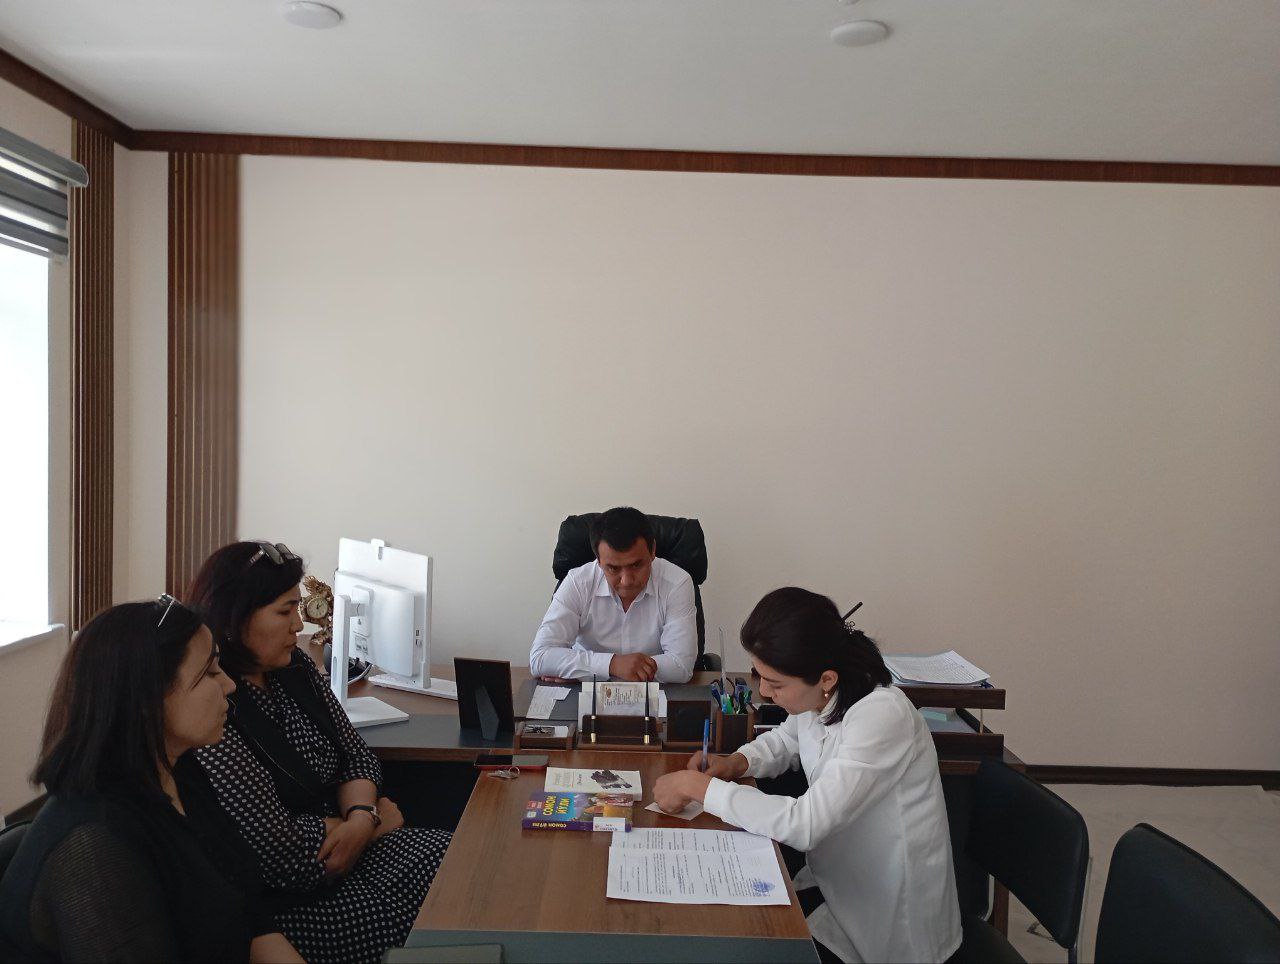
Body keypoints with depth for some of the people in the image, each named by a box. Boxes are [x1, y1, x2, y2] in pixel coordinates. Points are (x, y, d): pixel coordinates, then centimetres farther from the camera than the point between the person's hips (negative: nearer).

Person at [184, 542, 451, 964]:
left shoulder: (295, 667, 3)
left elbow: (356, 755, 10)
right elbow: (277, 849, -23)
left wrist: (361, 816, -12)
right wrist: (376, 822, -9)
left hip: (351, 843, 8)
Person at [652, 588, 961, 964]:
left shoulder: (880, 716, -30)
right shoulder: (819, 697, -7)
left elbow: (804, 825, -34)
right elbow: (785, 739, 16)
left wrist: (699, 786, -25)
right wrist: (736, 762, -5)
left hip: (888, 921, -7)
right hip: (835, 882, 7)